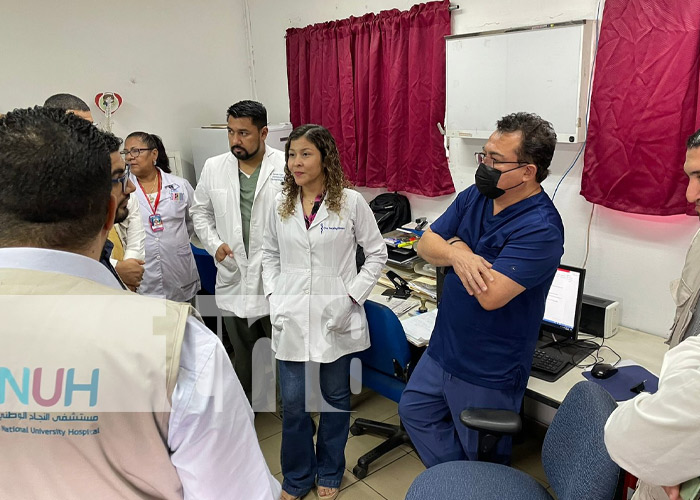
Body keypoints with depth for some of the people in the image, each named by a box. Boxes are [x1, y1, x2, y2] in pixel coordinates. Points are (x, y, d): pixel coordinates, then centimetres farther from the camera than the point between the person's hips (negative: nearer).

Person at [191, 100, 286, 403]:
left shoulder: (286, 167, -9)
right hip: (234, 278, 3)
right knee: (241, 352, 21)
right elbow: (200, 212, 14)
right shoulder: (213, 168, 3)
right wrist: (214, 244, -2)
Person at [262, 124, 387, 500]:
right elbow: (269, 254, 15)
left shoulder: (351, 202, -6)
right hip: (291, 318, 2)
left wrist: (353, 294, -9)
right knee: (293, 403, 10)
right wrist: (273, 295, 3)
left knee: (336, 397, 14)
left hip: (336, 318, -2)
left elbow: (376, 253, 0)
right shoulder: (281, 204, 4)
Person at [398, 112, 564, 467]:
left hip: (489, 373, -7)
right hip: (443, 348, 8)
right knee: (414, 411, 22)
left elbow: (490, 294, -33)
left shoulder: (541, 228, -25)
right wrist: (455, 255, -25)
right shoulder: (474, 196, -1)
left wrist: (457, 246, -16)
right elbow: (425, 245, -2)